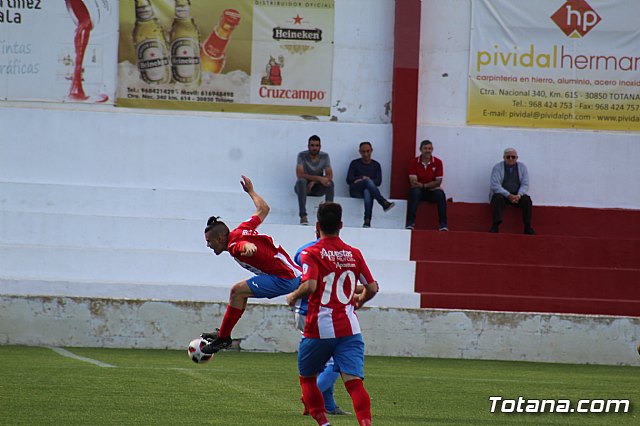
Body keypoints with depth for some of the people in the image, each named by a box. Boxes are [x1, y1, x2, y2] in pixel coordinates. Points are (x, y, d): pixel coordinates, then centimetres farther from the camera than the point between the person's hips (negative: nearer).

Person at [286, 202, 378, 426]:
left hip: (319, 329, -3)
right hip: (349, 328, 3)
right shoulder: (354, 254, 8)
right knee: (354, 381, -8)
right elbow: (372, 288, 11)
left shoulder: (310, 253, -5)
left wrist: (293, 296, -1)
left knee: (307, 378, 17)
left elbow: (309, 286, -20)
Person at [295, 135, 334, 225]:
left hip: (317, 187, 2)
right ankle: (303, 216, -44)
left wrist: (314, 182, -24)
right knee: (301, 181, -36)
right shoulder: (302, 156, -12)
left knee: (330, 183, -27)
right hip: (304, 187, -2)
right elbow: (299, 174, -23)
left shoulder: (324, 156, -3)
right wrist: (318, 178, -31)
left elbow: (329, 176, -10)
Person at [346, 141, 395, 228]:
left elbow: (378, 182, 1)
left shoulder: (376, 165, 15)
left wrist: (362, 180, -9)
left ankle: (367, 222, -57)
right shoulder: (355, 163, 13)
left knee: (368, 192, -42)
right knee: (368, 181, -36)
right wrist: (363, 178, -10)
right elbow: (349, 180, 2)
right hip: (355, 191, 0)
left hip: (368, 189, 0)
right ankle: (384, 203, -54)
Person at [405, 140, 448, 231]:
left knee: (440, 194, -30)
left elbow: (438, 182, -4)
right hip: (419, 191, -1)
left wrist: (424, 185, -13)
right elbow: (413, 183, -12)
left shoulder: (437, 162, -1)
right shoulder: (414, 162, -5)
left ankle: (443, 224, -30)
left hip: (432, 190, 1)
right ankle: (410, 223, -38)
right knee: (415, 192, -34)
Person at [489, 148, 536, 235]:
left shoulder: (522, 167, 7)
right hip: (502, 194, -2)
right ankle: (495, 226, -40)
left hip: (517, 195, 2)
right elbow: (495, 185, -11)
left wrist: (518, 196, -19)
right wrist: (508, 195, -24)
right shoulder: (497, 167, -2)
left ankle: (527, 227, -25)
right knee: (498, 198, -35)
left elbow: (525, 185, 1)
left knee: (527, 199, -27)